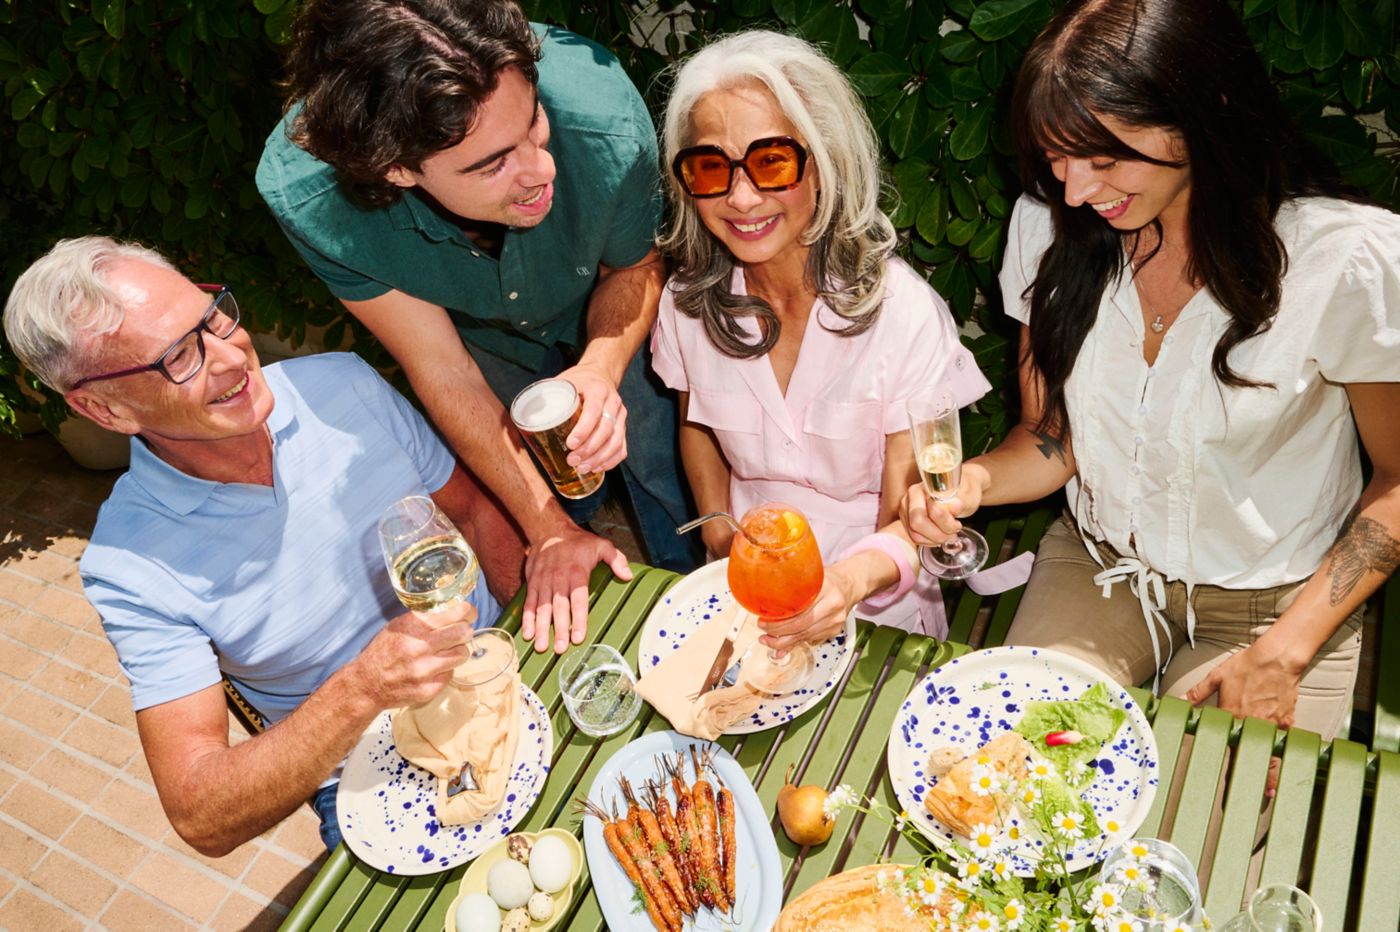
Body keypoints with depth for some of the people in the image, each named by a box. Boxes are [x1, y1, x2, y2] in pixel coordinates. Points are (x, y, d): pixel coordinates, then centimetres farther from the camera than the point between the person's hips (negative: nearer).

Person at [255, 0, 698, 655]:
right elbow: (440, 366, -28)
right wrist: (550, 529, -23)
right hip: (487, 338, 1)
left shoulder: (601, 117, -43)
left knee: (664, 468, 12)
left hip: (604, 321, 0)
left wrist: (601, 370, -41)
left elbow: (635, 266, -20)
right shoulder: (302, 192, -40)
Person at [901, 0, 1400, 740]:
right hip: (1097, 565, 2)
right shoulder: (1049, 222, -9)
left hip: (1275, 602, -2)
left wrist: (1283, 654, -13)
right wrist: (976, 480, -23)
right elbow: (1050, 436, -1)